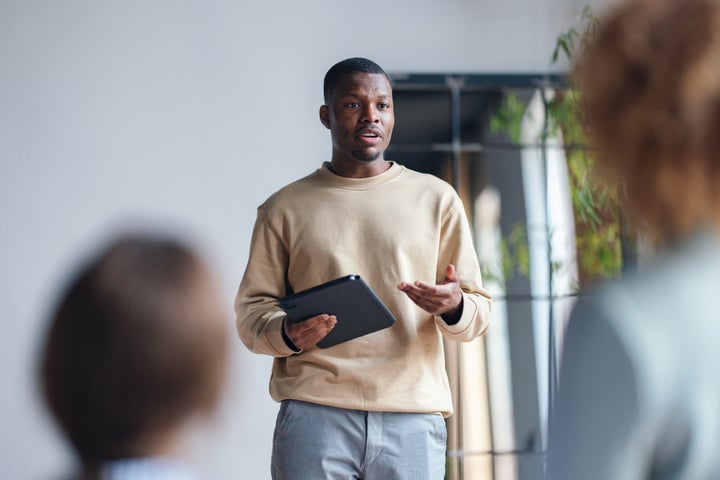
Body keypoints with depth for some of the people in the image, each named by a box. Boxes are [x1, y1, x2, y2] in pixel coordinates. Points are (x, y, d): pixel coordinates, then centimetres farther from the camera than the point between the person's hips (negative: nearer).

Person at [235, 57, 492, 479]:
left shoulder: (437, 199, 14)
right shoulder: (285, 208, 12)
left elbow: (479, 313, 12)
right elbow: (252, 310, 9)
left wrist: (454, 307, -11)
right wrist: (287, 333, -14)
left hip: (413, 417, 1)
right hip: (315, 415, -1)